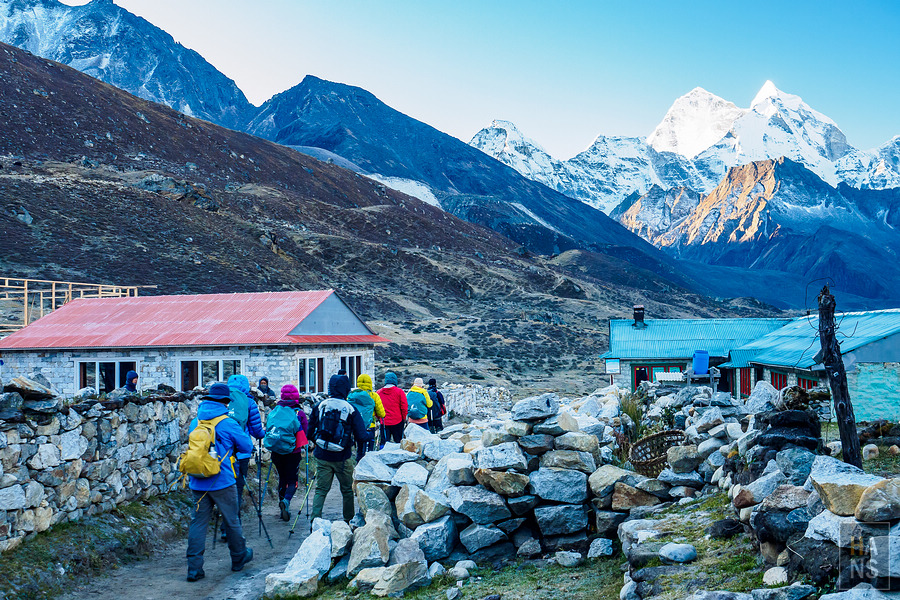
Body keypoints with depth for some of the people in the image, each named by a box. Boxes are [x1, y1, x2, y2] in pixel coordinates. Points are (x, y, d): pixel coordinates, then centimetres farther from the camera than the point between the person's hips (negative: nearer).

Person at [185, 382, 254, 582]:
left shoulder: (195, 422, 7)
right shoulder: (228, 423, -10)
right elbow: (247, 446, -1)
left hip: (197, 482, 4)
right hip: (222, 482, -4)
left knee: (198, 522, 6)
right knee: (231, 521, 12)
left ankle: (194, 568, 0)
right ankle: (239, 557, 29)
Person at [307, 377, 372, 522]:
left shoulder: (320, 406, -1)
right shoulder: (350, 409, -7)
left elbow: (310, 432, 7)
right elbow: (362, 436, -7)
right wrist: (371, 433, 14)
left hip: (322, 456, 2)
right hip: (342, 458, -2)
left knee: (321, 489, 8)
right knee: (348, 489, 14)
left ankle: (315, 518, -6)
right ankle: (349, 520, 23)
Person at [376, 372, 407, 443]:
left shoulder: (379, 392, 3)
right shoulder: (399, 392, -5)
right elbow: (404, 407, -6)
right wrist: (404, 418, 6)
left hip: (384, 423, 2)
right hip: (397, 422, -2)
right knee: (399, 443, 5)